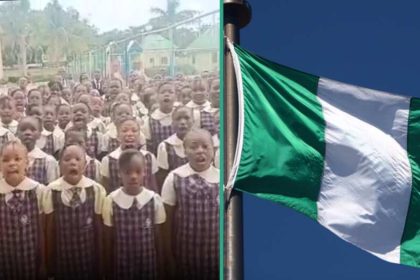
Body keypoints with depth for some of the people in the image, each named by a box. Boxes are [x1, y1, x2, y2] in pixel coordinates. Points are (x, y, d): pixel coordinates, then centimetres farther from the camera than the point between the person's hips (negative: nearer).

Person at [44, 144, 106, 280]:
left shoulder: (96, 189, -11)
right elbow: (50, 227, -2)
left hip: (88, 255, 0)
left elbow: (99, 227, -3)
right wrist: (50, 260, 4)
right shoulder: (51, 190, -9)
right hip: (62, 256, 0)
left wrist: (100, 259, 3)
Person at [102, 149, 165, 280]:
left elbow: (158, 237, 0)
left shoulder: (154, 199, -7)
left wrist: (160, 269, 4)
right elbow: (108, 240, 0)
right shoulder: (111, 201, -8)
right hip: (122, 266, 0)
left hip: (148, 266, 0)